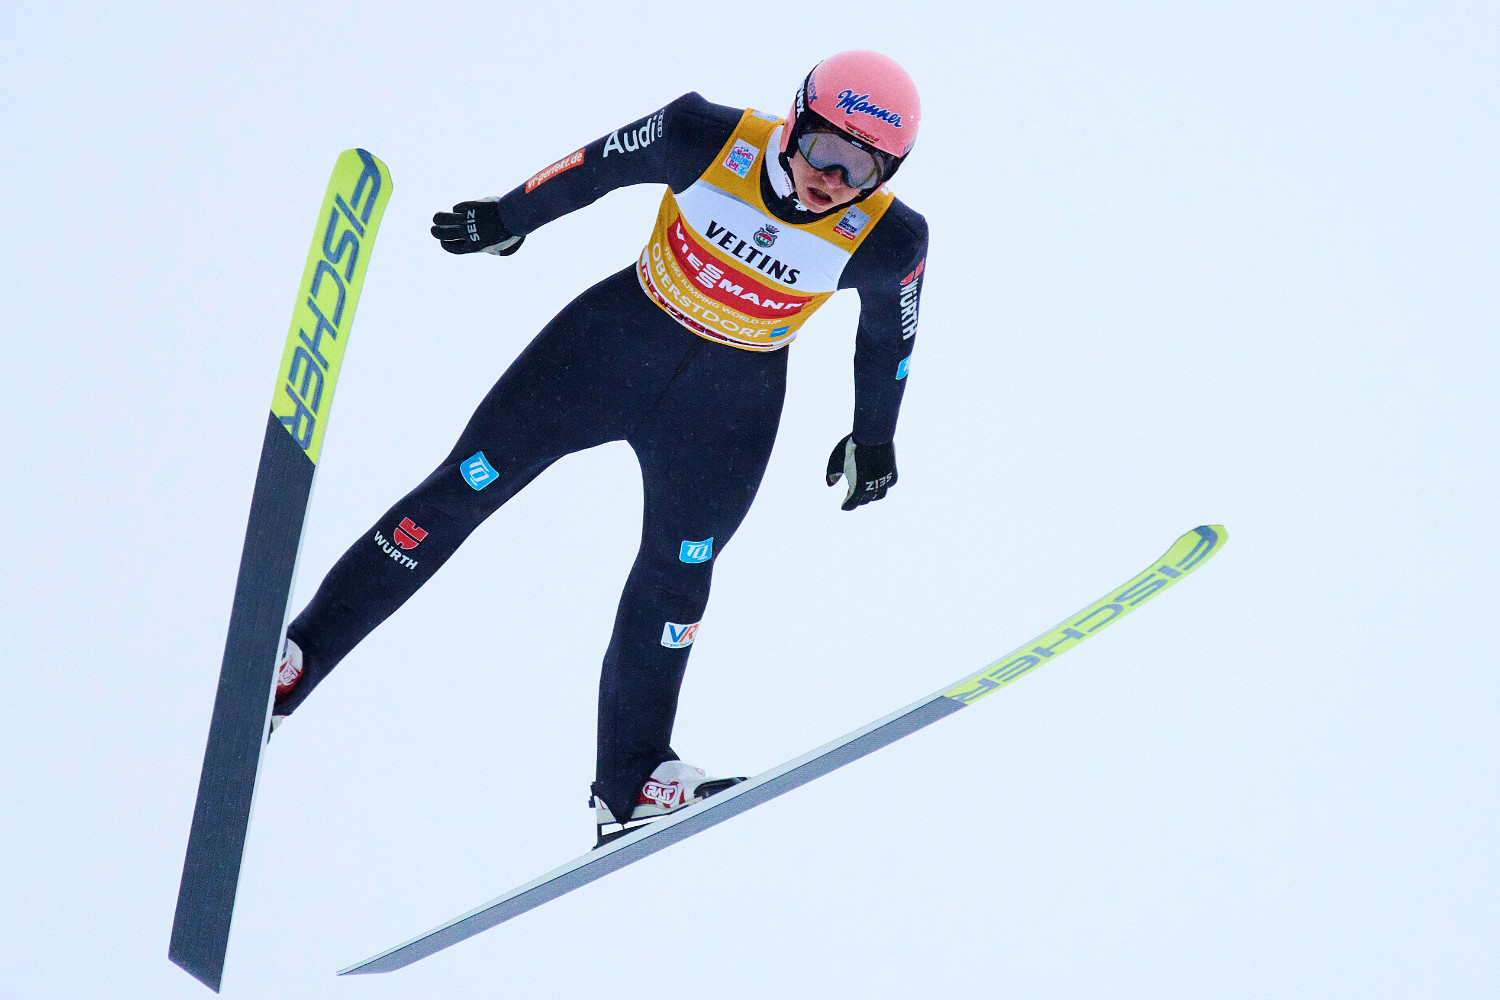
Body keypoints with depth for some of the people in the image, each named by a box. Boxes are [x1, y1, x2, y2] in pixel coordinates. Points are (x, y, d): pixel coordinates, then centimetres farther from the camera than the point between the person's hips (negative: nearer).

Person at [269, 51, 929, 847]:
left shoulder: (886, 241, -19)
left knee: (674, 581, 1)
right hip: (615, 340, 0)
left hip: (726, 413, 0)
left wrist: (875, 438, 13)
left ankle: (627, 787, 15)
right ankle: (292, 661, 9)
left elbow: (890, 337, 1)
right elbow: (599, 166, -6)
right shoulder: (709, 140, -24)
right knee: (465, 490, 0)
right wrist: (507, 219, 6)